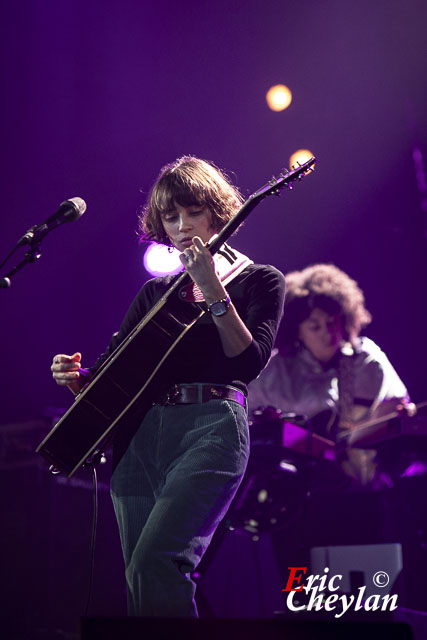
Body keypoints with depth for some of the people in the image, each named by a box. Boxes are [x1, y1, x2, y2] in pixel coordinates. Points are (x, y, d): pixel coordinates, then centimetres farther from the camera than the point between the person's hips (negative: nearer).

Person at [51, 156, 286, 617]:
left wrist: (212, 291, -16)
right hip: (139, 436, 5)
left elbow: (249, 362, -7)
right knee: (142, 584, 3)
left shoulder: (259, 281, 9)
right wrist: (78, 377, -2)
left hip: (210, 427, -5)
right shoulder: (155, 292, 22)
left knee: (154, 564, -25)